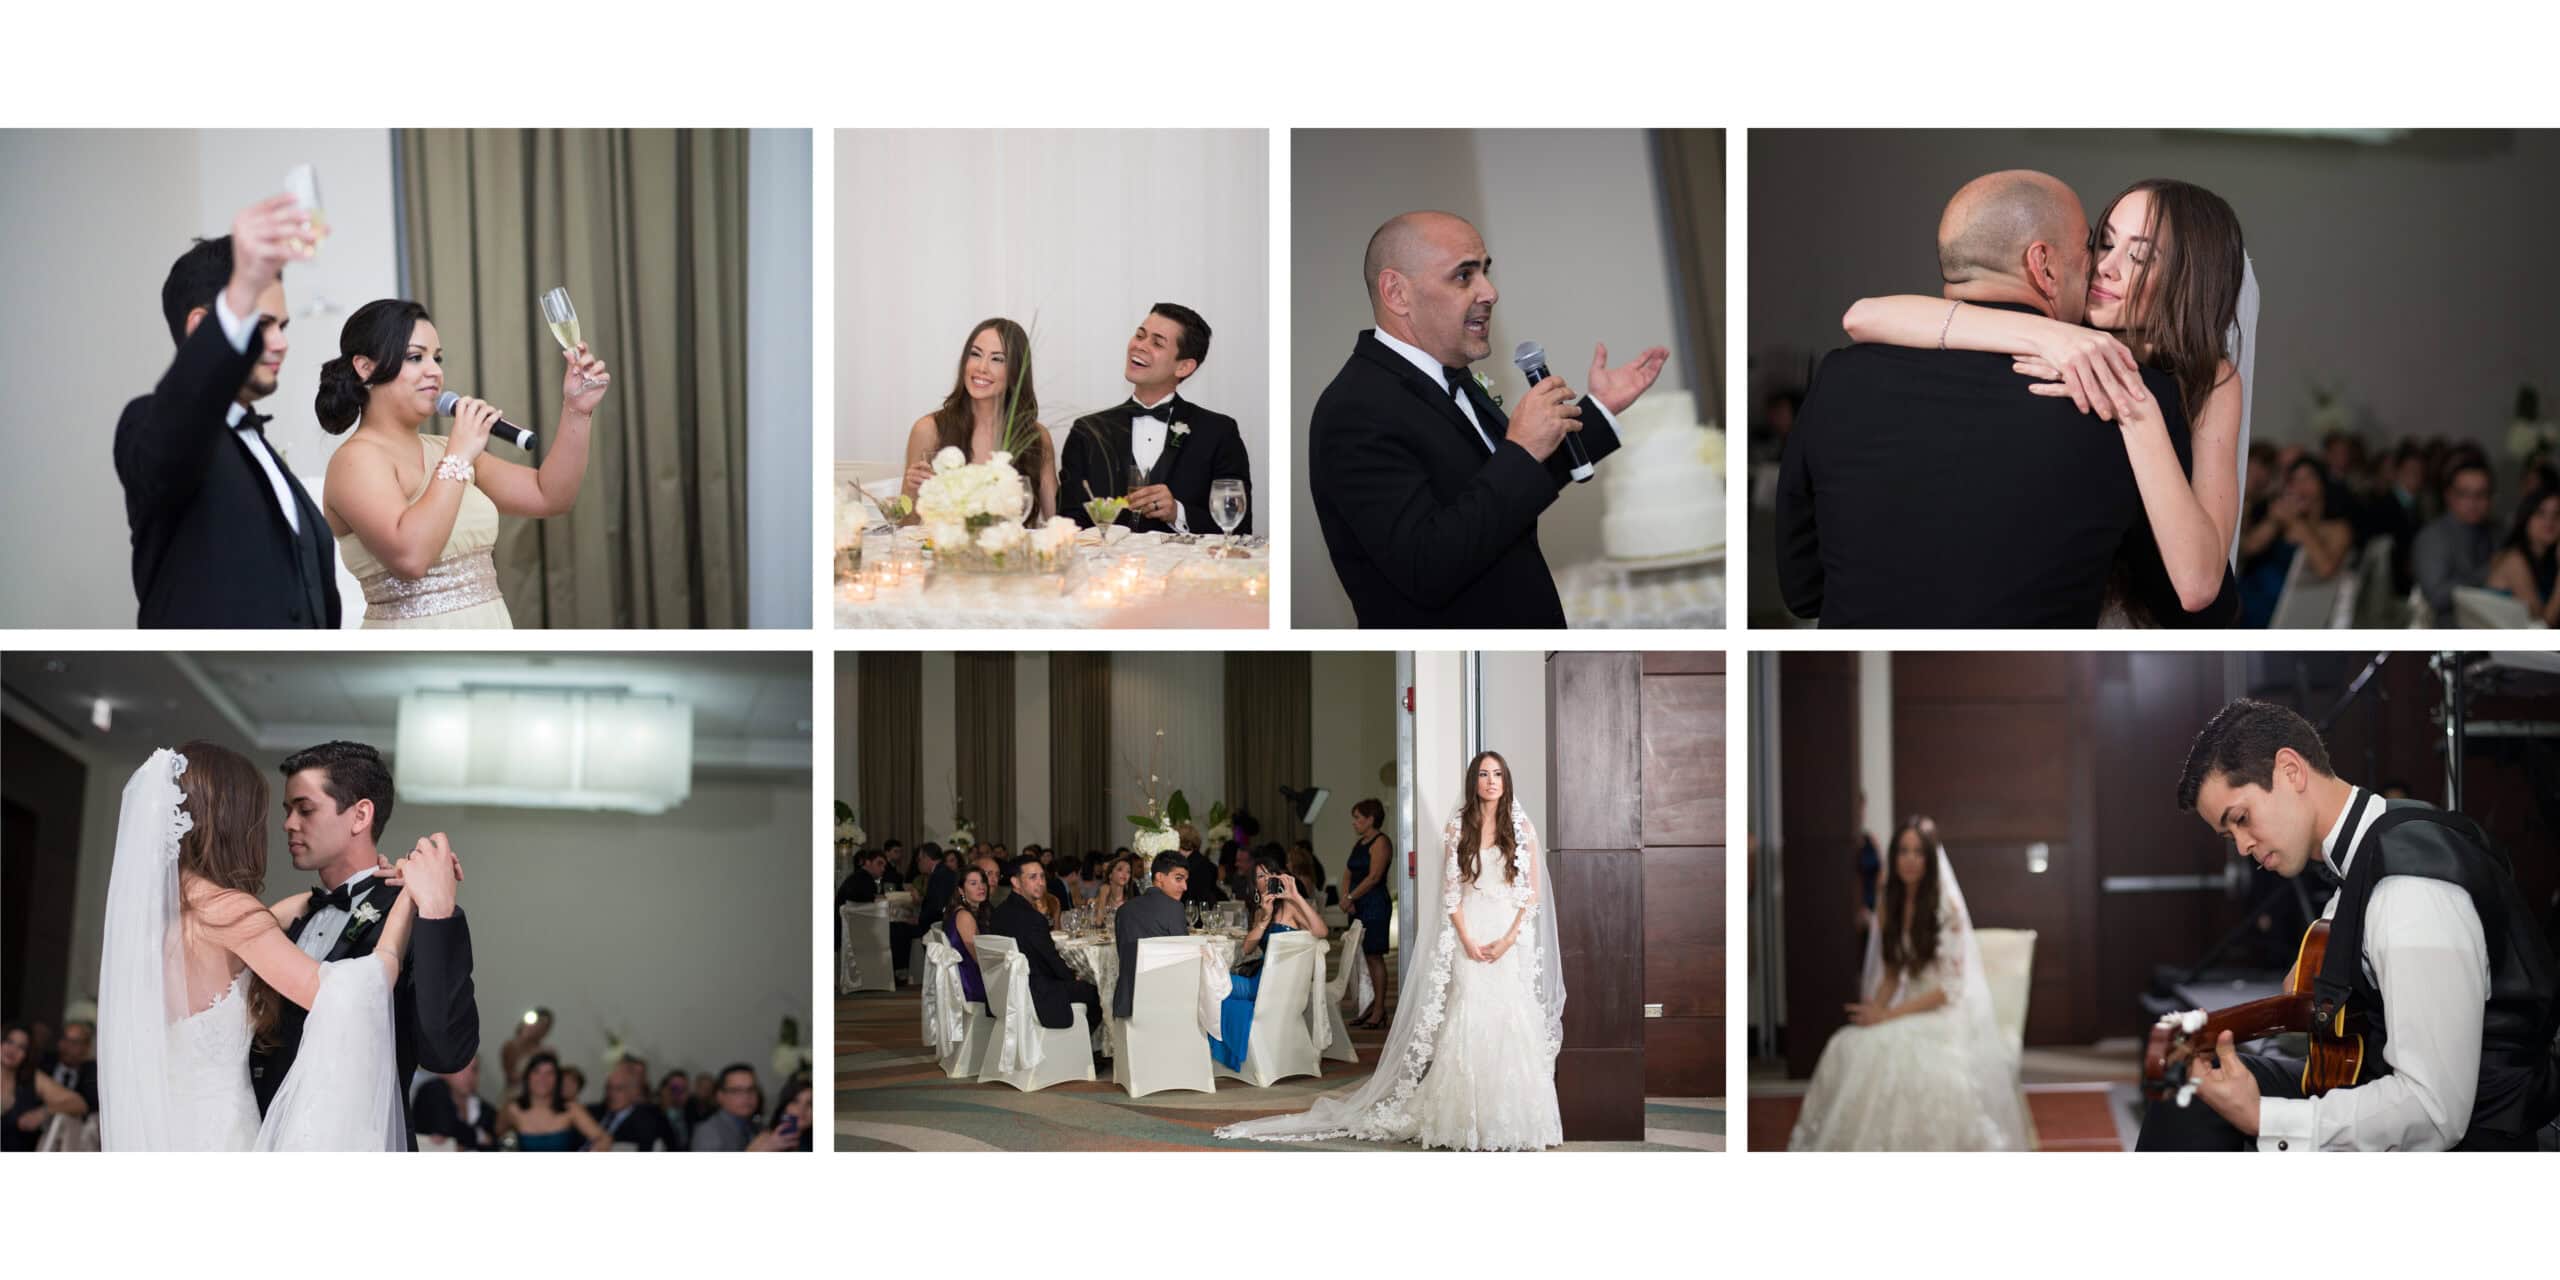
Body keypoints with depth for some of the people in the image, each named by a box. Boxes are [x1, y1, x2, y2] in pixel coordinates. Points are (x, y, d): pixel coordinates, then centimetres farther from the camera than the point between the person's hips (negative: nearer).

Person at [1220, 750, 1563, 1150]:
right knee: (1467, 1023, -7)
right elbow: (1450, 892, 4)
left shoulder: (1522, 829, 5)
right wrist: (1467, 941, -7)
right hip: (1470, 936, 0)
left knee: (1512, 1022, -6)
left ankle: (1515, 1120, 0)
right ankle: (1467, 1119, -4)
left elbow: (1533, 893, 2)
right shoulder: (1458, 828, 7)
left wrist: (1509, 939, -9)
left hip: (1512, 938, 0)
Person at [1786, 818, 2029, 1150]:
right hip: (1908, 1009, 5)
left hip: (1947, 1014, -5)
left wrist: (1890, 1014, -17)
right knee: (1846, 1051, -22)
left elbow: (1950, 987, -12)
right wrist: (1873, 1010, -8)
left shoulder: (1947, 908, -9)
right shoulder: (1890, 907, 9)